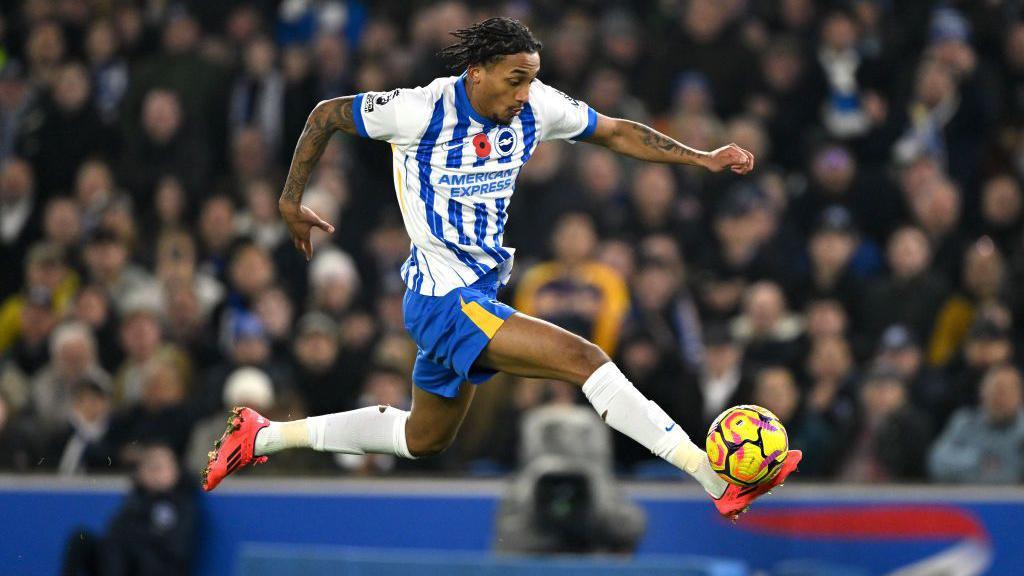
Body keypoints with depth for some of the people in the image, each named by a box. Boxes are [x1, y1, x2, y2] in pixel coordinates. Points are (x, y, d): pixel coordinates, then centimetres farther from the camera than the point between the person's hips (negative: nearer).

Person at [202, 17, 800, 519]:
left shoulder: (537, 107, -4)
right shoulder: (424, 110, -19)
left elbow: (617, 132, 9)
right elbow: (325, 114, -5)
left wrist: (703, 159, 0)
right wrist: (291, 201, 1)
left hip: (479, 293, 9)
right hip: (444, 299, -9)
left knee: (423, 440, 23)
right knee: (583, 358, -21)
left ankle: (262, 437, 33)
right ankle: (716, 479, -25)